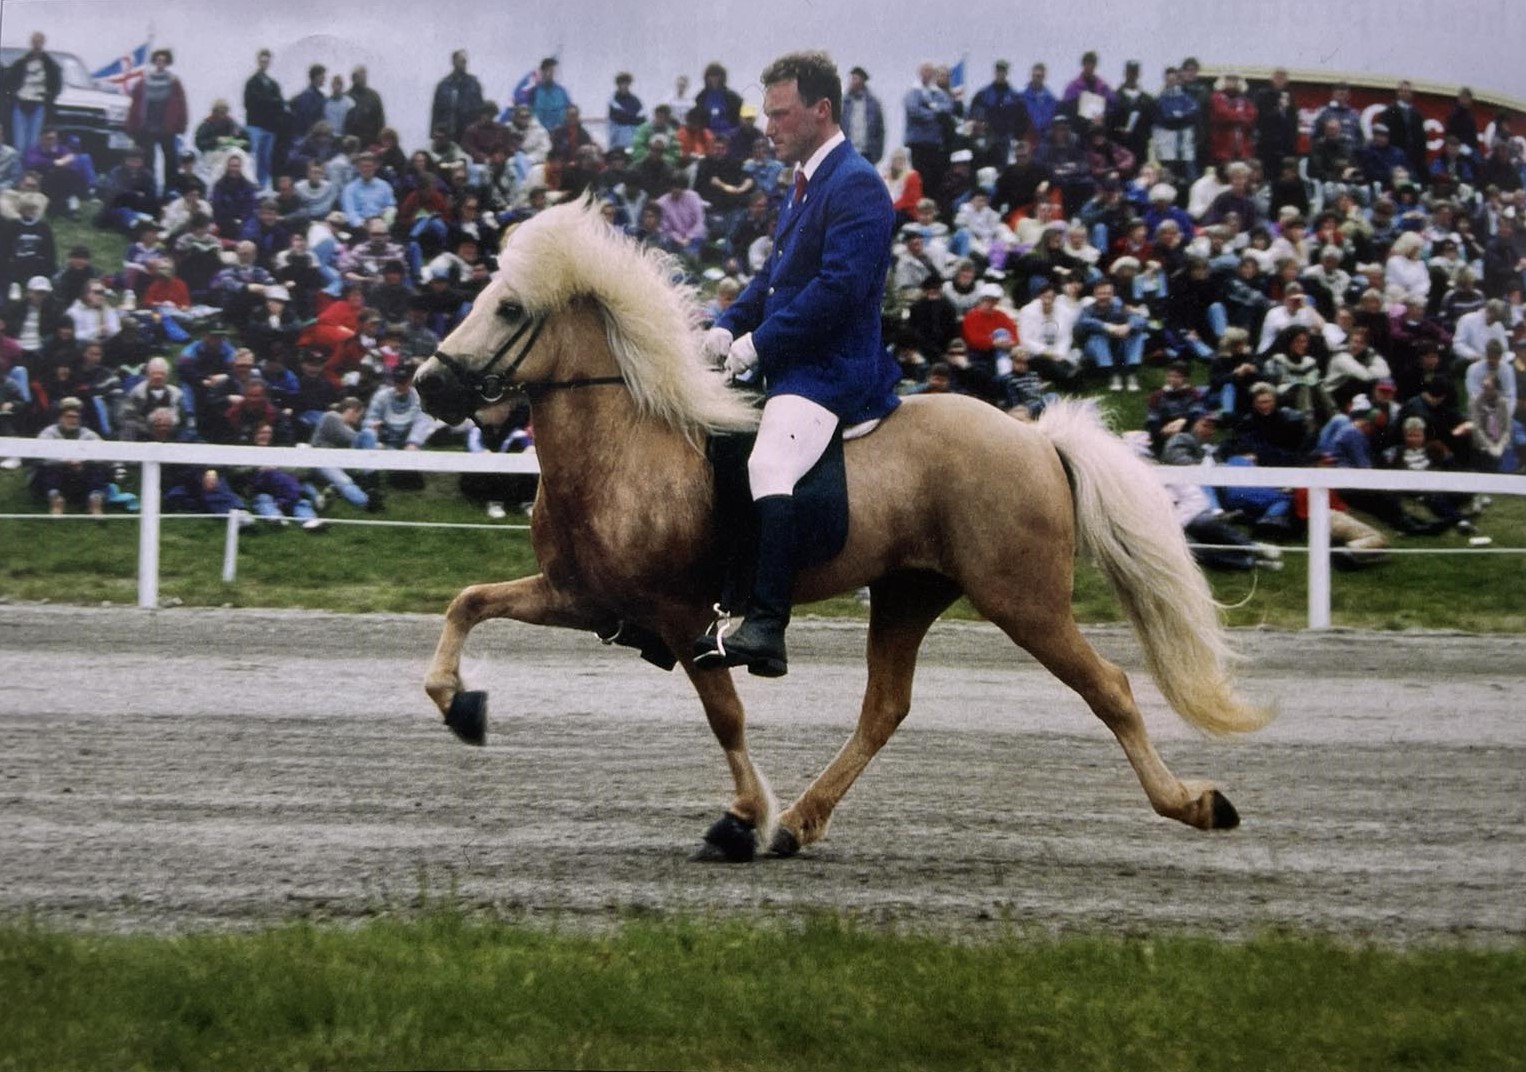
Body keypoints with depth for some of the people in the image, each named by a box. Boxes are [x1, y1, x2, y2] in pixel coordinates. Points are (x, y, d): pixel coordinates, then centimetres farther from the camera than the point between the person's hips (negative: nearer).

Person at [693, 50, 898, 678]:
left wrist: (760, 342, -19)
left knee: (769, 464, -33)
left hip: (828, 369, -11)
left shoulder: (856, 187, -13)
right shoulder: (809, 182, 19)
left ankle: (765, 631, -42)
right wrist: (728, 326, 9)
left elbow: (840, 286, -22)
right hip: (785, 365, 11)